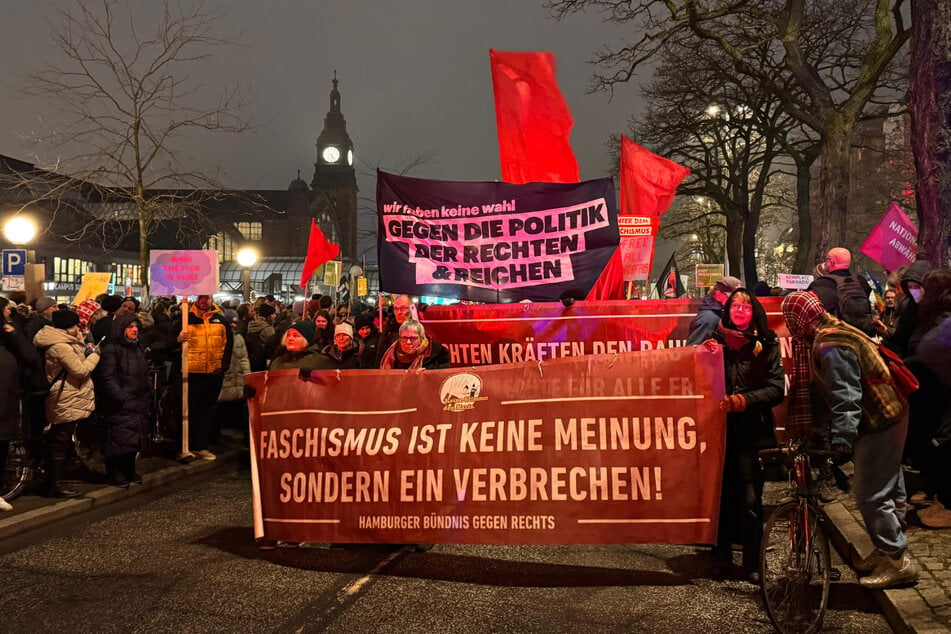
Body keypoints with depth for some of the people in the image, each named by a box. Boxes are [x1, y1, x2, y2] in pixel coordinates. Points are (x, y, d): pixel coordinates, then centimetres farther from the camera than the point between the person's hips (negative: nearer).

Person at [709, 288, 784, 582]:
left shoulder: (766, 345, 4)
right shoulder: (716, 341, 8)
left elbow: (776, 388, -3)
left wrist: (743, 400, -15)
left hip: (751, 431, -1)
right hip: (720, 427, 2)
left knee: (749, 498, -4)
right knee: (721, 493, 3)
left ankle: (752, 561, 7)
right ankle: (722, 553, 18)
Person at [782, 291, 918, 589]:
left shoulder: (830, 348, -23)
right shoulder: (839, 331, 9)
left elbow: (845, 398, -27)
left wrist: (842, 442, -27)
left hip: (878, 425, -11)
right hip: (889, 416, 11)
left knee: (871, 494, -5)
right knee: (886, 487, 18)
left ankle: (897, 561, 4)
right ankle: (888, 552, 30)